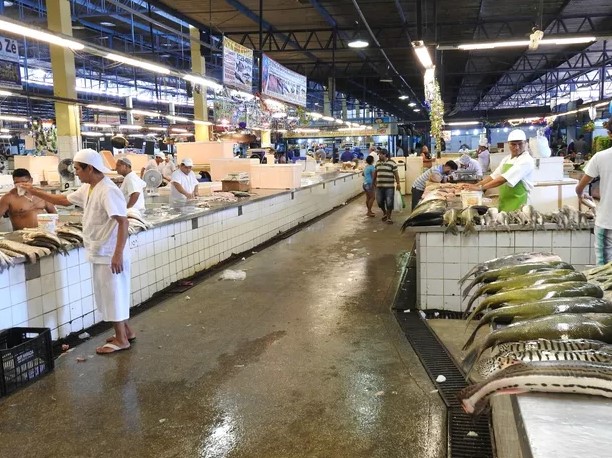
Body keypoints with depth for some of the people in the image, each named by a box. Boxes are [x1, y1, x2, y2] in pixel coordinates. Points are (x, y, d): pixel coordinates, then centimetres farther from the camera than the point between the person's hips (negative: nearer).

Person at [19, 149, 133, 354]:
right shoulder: (87, 189, 9)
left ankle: (121, 339, 13)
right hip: (99, 253, 10)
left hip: (109, 254, -10)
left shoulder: (107, 191, -22)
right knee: (109, 295, 18)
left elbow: (123, 222, -27)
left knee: (112, 295, 1)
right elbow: (64, 200, 23)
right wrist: (35, 192, 20)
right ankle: (126, 331, 30)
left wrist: (118, 254, -31)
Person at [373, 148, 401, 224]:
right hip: (379, 186, 5)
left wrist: (398, 184, -8)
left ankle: (388, 217, 11)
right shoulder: (378, 162, 9)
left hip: (389, 186, -5)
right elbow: (375, 172, 20)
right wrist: (374, 181, 23)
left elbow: (396, 174, -5)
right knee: (380, 201, 10)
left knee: (389, 202, -2)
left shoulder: (392, 162, -7)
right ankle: (385, 213, 35)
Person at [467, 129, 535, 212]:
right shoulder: (506, 159, 12)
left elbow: (504, 179, -23)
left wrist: (481, 187, -25)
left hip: (517, 205, -7)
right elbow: (493, 176, 11)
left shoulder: (526, 160, -14)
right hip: (503, 203, 7)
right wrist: (475, 185, -2)